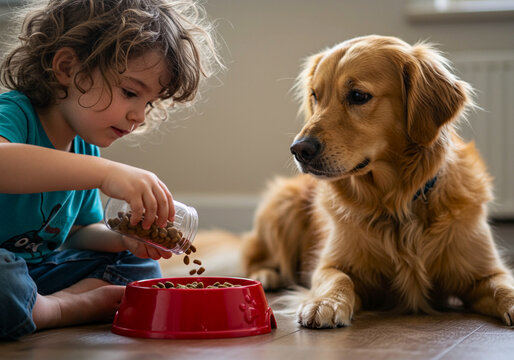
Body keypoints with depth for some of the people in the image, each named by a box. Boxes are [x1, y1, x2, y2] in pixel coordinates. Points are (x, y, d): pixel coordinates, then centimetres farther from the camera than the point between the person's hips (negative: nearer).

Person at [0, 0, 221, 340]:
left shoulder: (85, 150, 8)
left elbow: (78, 231, 19)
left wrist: (124, 238, -4)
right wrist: (105, 172, -51)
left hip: (35, 269, 9)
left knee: (138, 266, 8)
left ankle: (63, 302, -15)